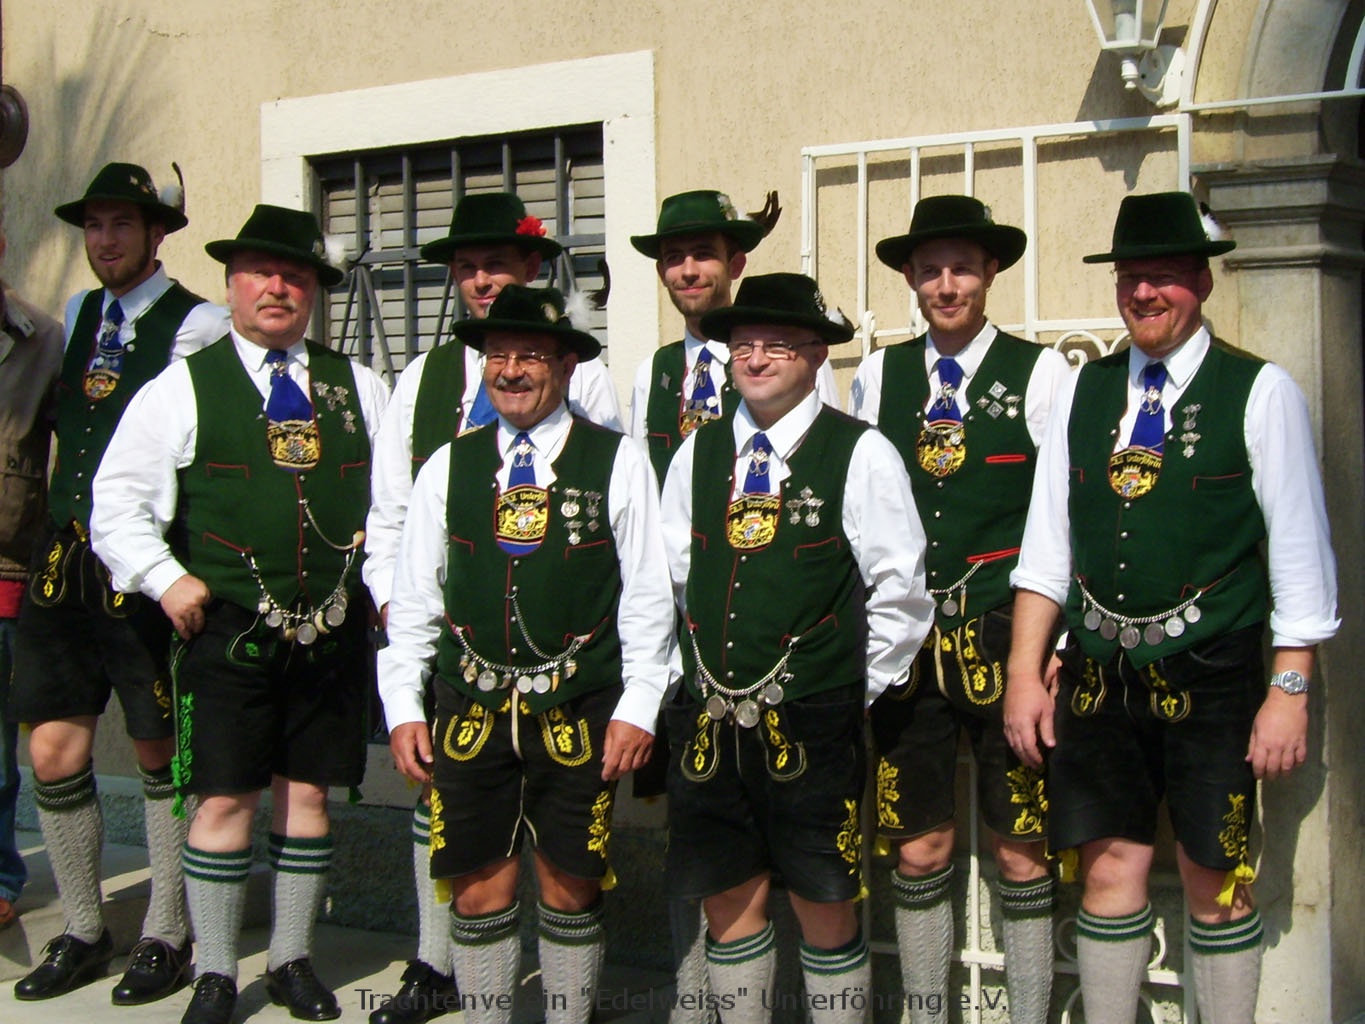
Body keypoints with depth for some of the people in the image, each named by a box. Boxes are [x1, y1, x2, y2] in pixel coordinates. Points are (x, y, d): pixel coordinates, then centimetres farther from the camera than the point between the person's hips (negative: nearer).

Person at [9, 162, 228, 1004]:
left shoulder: (197, 325, -8)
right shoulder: (78, 314, 13)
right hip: (64, 560, 6)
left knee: (160, 755, 7)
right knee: (54, 752, 7)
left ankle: (167, 938, 21)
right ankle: (83, 932, 24)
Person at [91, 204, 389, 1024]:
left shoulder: (357, 387, 12)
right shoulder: (184, 387, 4)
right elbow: (118, 501, 3)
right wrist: (165, 579, -7)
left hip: (334, 628, 3)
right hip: (229, 626, -2)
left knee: (308, 790, 10)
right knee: (226, 800, 0)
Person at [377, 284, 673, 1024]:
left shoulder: (618, 463, 0)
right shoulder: (449, 467, 7)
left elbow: (648, 598, -1)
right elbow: (412, 599, 9)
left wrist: (637, 708, -7)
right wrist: (403, 707, 3)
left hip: (577, 714, -2)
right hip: (470, 712, 2)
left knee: (570, 887, 7)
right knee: (479, 887, 7)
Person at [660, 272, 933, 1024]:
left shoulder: (860, 454, -5)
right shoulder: (698, 453, 9)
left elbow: (899, 592, -4)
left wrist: (857, 693, -1)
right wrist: (705, 681, 11)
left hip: (810, 728, -4)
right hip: (707, 720, 4)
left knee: (824, 907, 5)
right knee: (727, 900, 12)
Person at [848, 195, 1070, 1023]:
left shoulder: (1040, 373, -1)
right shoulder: (878, 377, 8)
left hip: (1007, 644, -2)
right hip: (902, 645, 3)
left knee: (1021, 852, 6)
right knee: (919, 851, 9)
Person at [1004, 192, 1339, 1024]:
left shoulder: (1261, 392, -2)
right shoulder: (1083, 390, 9)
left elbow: (1300, 551, -4)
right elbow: (1046, 543, 9)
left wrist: (1290, 690, -8)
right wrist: (1026, 674, 4)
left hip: (1211, 679, -3)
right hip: (1097, 675, 3)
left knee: (1217, 882, 6)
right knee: (1111, 868, 10)